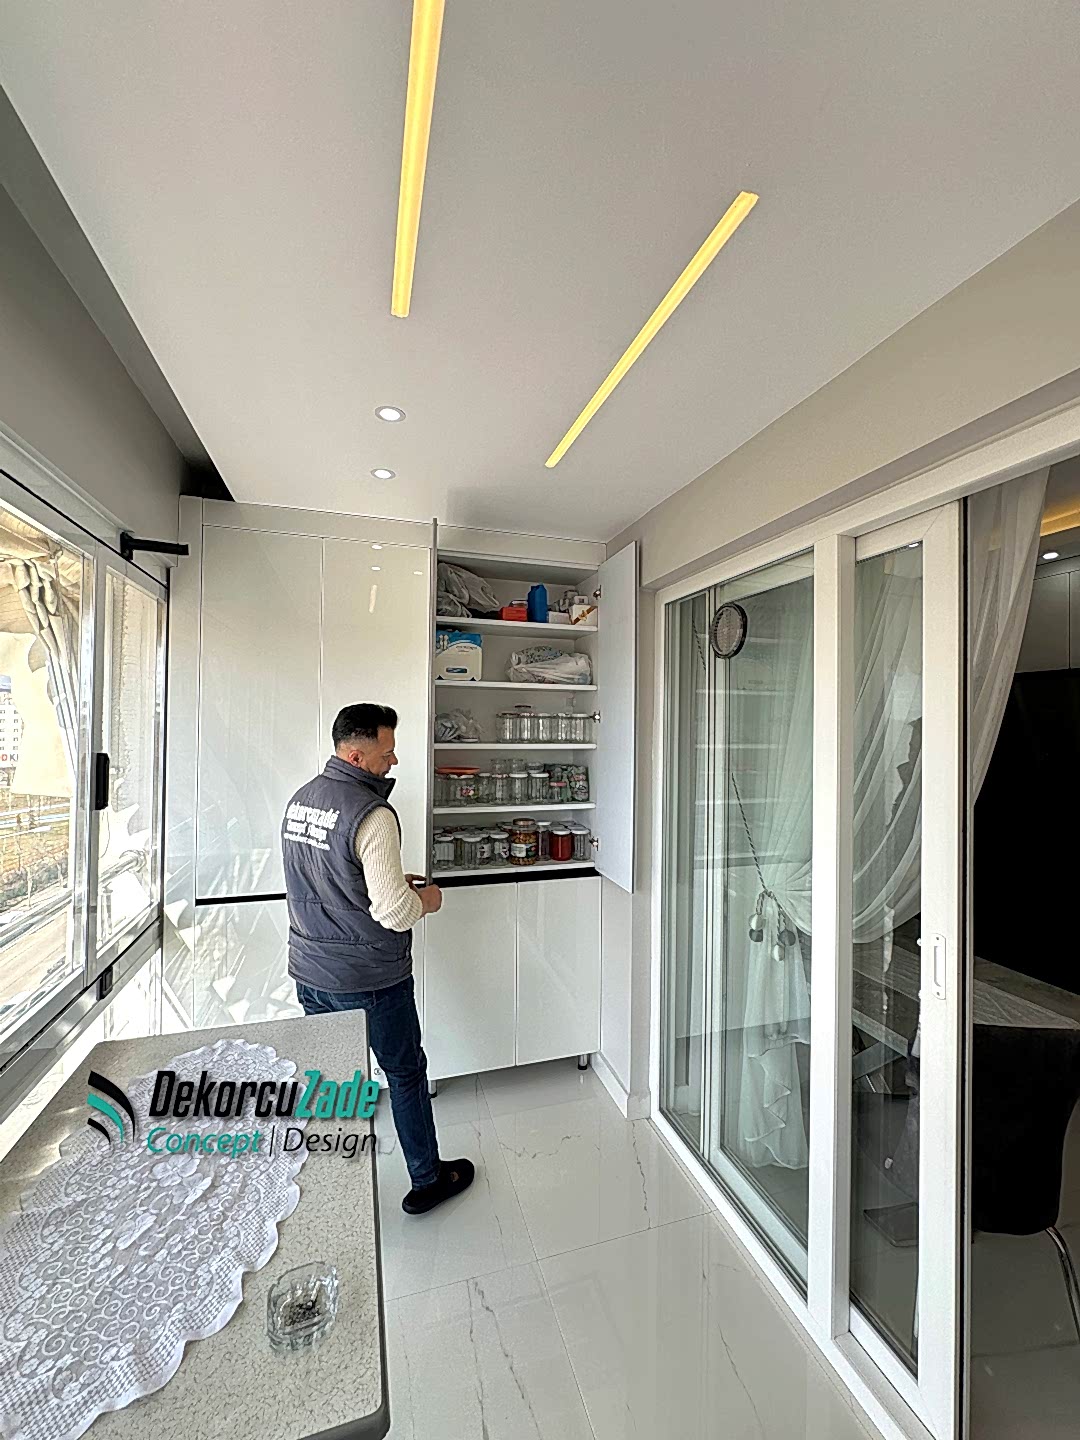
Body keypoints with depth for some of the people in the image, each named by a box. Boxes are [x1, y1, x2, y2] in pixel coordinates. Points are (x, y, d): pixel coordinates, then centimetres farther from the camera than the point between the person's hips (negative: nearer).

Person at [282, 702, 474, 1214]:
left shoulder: (300, 799, 3)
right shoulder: (372, 814, -26)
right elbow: (393, 913, -27)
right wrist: (426, 899, -6)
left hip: (310, 970, 7)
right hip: (369, 979, -7)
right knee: (406, 1074, 14)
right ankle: (427, 1180, 35)